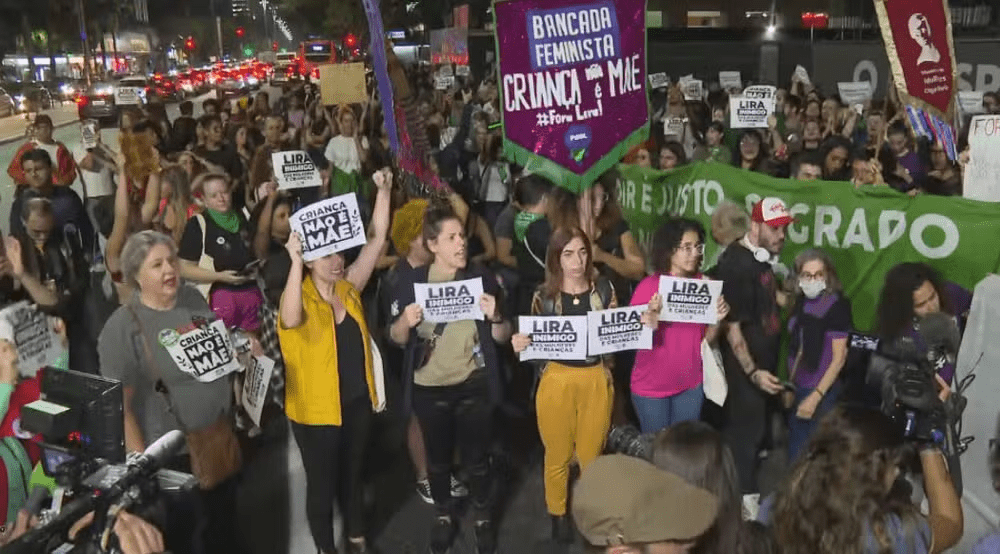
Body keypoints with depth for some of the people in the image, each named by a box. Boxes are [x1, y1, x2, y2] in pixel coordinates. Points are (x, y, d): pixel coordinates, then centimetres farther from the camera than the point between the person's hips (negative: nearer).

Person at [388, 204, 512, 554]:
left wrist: (495, 317, -23)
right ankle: (443, 514, 41)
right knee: (438, 457, 17)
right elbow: (397, 339, 0)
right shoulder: (411, 283, -7)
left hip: (474, 385, 0)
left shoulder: (482, 278, -6)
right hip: (429, 388, 0)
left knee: (477, 456, 12)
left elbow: (502, 337, -2)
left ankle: (482, 516, 36)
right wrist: (406, 321, -21)